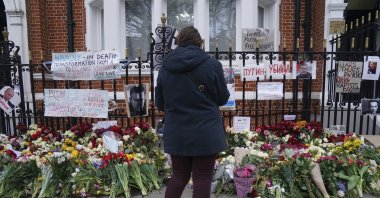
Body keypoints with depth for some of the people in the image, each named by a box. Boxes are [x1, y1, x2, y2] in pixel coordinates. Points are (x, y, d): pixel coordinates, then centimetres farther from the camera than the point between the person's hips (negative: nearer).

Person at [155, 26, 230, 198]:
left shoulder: (165, 66, -1)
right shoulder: (212, 64, -10)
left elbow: (160, 103, 6)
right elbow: (223, 98, 1)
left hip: (176, 133, 3)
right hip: (205, 133, -3)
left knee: (178, 177, 20)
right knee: (202, 179, 10)